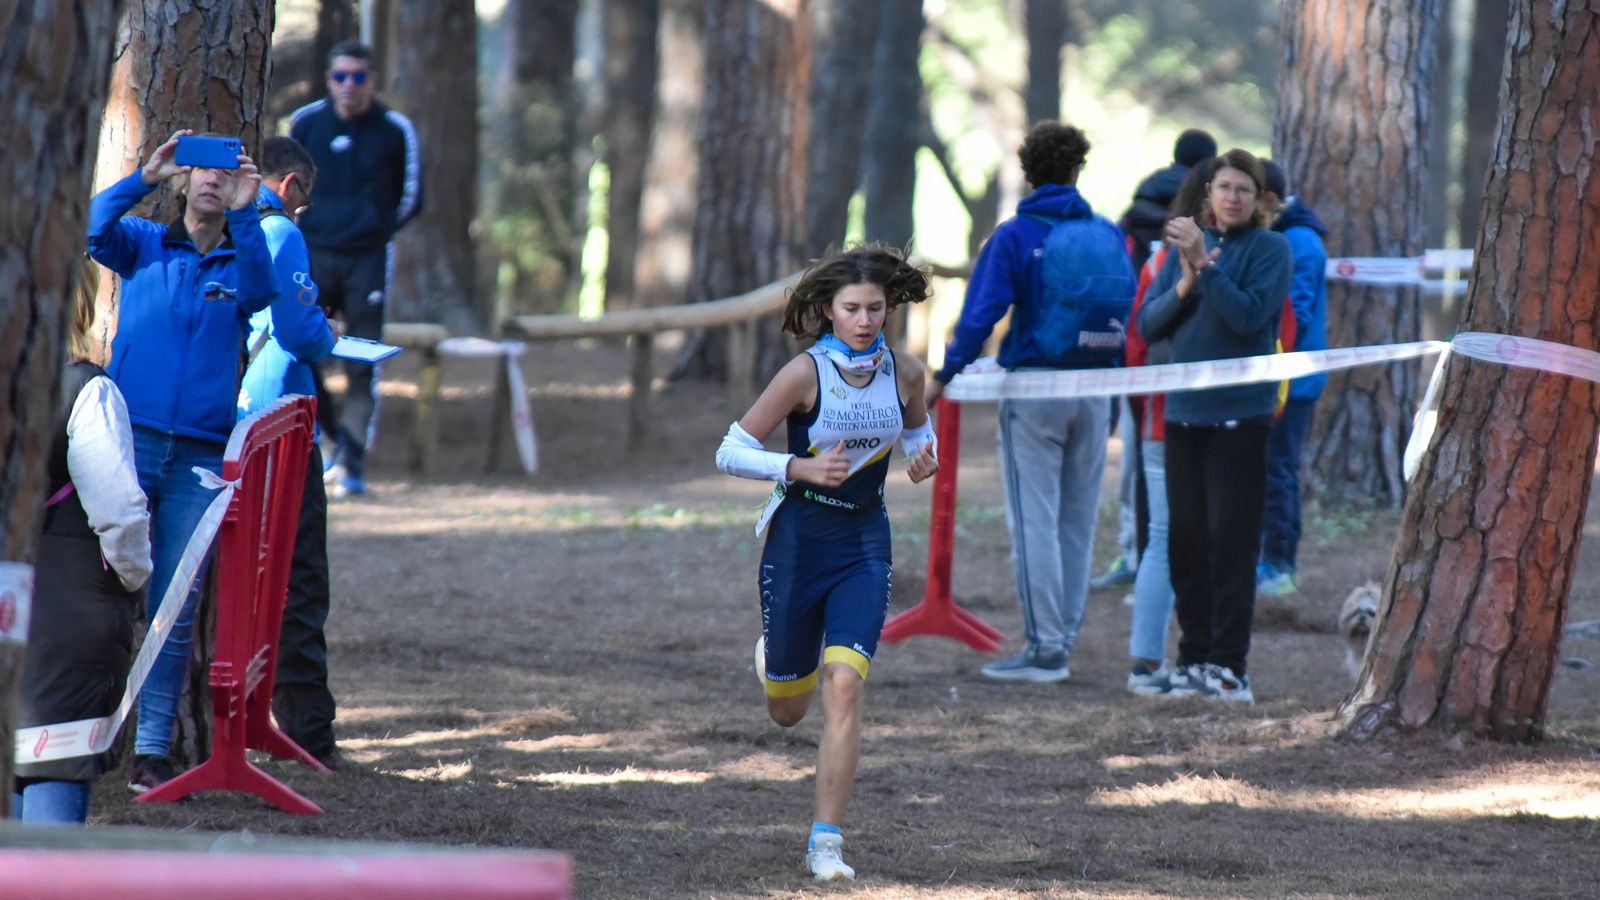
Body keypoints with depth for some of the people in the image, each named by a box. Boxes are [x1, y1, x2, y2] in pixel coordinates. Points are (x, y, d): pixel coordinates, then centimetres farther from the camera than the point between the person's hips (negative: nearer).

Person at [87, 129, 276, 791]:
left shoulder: (237, 263, 10)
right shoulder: (144, 245, 8)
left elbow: (260, 294, -12)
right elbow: (95, 228, -12)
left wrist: (244, 215, -24)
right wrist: (147, 176, -24)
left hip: (199, 453, 1)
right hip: (130, 438, -1)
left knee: (176, 611, 0)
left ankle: (152, 750, 3)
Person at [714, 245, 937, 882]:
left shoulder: (904, 373, -4)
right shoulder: (806, 374, -14)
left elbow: (917, 428, 18)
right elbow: (730, 452, -11)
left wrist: (924, 456, -5)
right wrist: (801, 467, -24)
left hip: (864, 544, 2)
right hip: (798, 538, -2)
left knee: (844, 687, -16)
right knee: (787, 711, 11)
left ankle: (826, 841, -10)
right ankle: (773, 659, 51)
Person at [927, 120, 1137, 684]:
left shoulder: (1014, 236, -7)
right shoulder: (1108, 236, 5)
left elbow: (981, 313, -13)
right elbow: (1130, 313, 9)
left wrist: (945, 375, -7)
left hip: (1034, 389, -4)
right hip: (1094, 393, 4)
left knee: (1035, 520, -3)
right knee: (1078, 521, 11)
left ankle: (1045, 645, -8)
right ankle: (1065, 637, 13)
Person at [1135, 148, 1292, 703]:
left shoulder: (1269, 249, -3)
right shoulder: (1184, 245, 12)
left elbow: (1249, 316, -16)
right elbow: (1148, 325, 7)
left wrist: (1205, 264, -19)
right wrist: (1184, 284, -9)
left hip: (1240, 414, -5)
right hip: (1184, 412, 5)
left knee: (1231, 540, -5)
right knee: (1186, 539, 7)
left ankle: (1230, 667, -4)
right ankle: (1194, 659, 14)